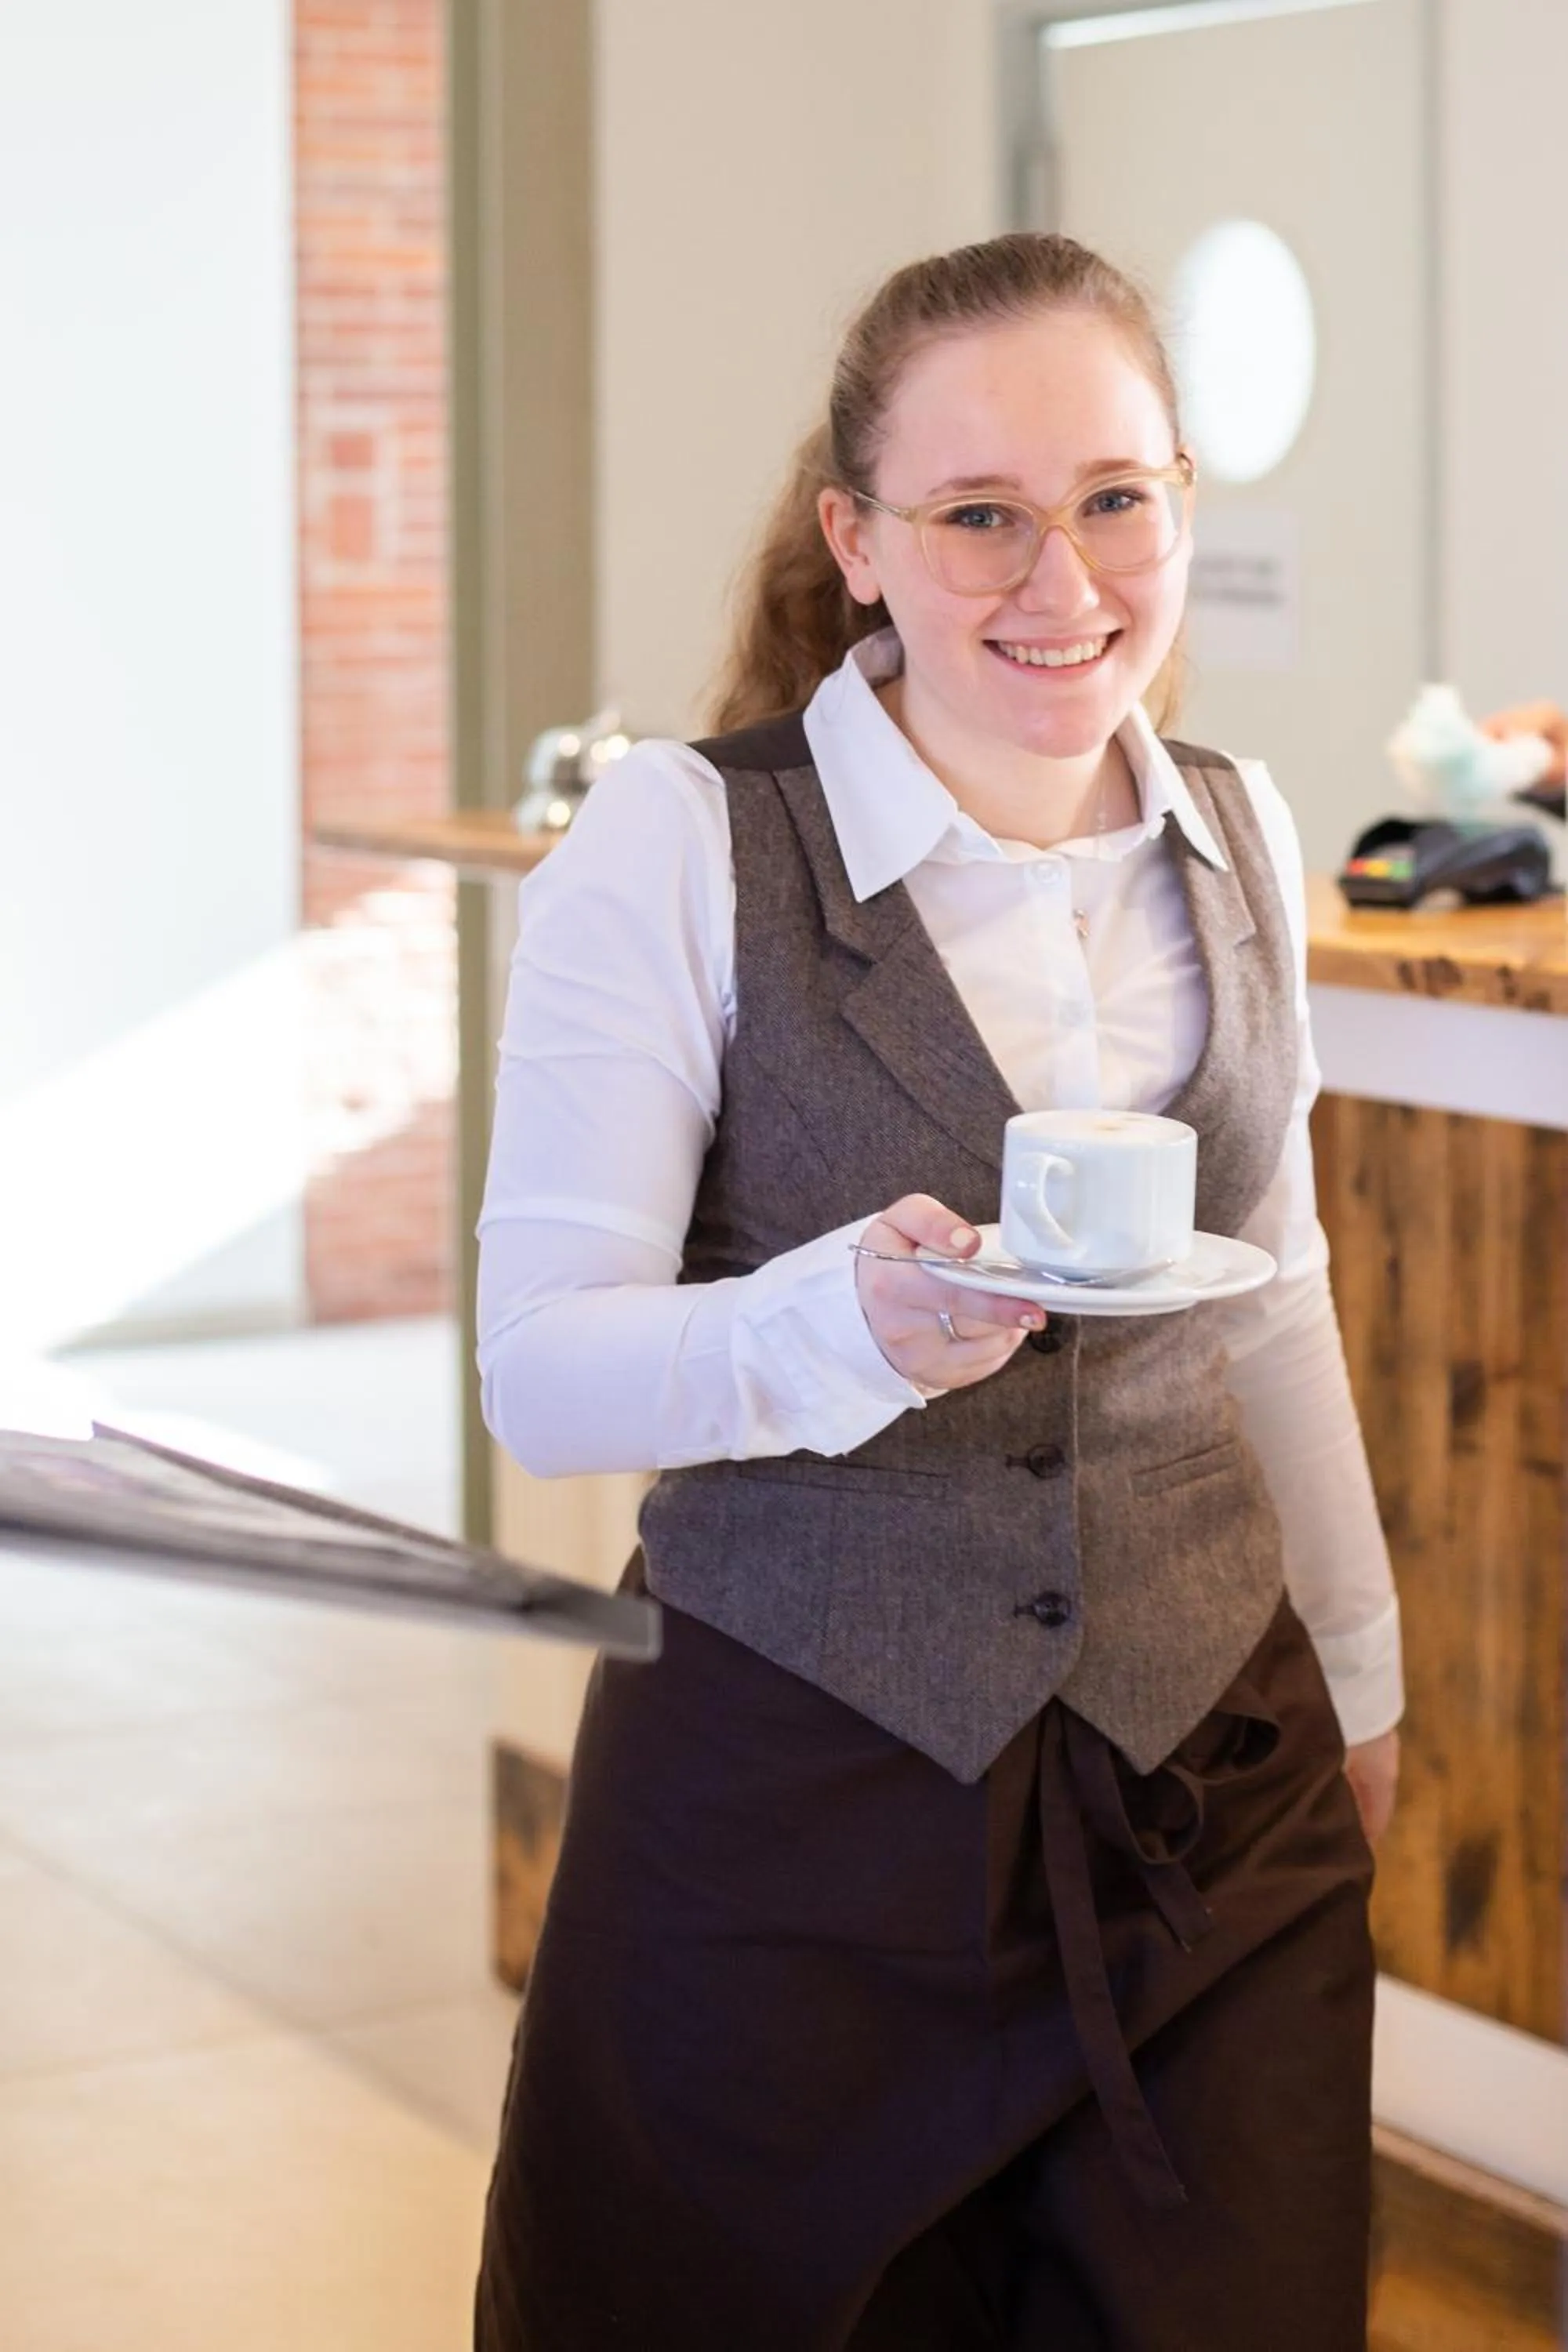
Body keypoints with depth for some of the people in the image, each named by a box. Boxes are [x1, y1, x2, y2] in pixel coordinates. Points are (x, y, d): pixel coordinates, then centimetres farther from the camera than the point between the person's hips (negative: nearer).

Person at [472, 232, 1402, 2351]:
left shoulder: (1239, 839, 5)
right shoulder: (682, 849, -12)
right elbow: (539, 1366, -15)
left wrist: (1360, 1673, 24)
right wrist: (850, 1322, -34)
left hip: (1213, 1782, 4)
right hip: (795, 1798, -4)